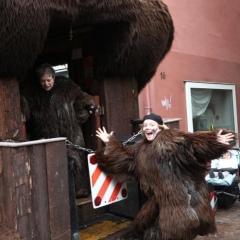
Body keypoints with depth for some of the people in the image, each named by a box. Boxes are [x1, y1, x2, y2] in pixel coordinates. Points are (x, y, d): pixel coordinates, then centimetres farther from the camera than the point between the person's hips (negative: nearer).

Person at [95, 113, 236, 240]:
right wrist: (109, 143, 26)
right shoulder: (140, 149, 15)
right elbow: (122, 158, 24)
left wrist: (215, 141, -30)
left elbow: (191, 142, -17)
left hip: (180, 195, -7)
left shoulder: (171, 138, -5)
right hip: (160, 199, 7)